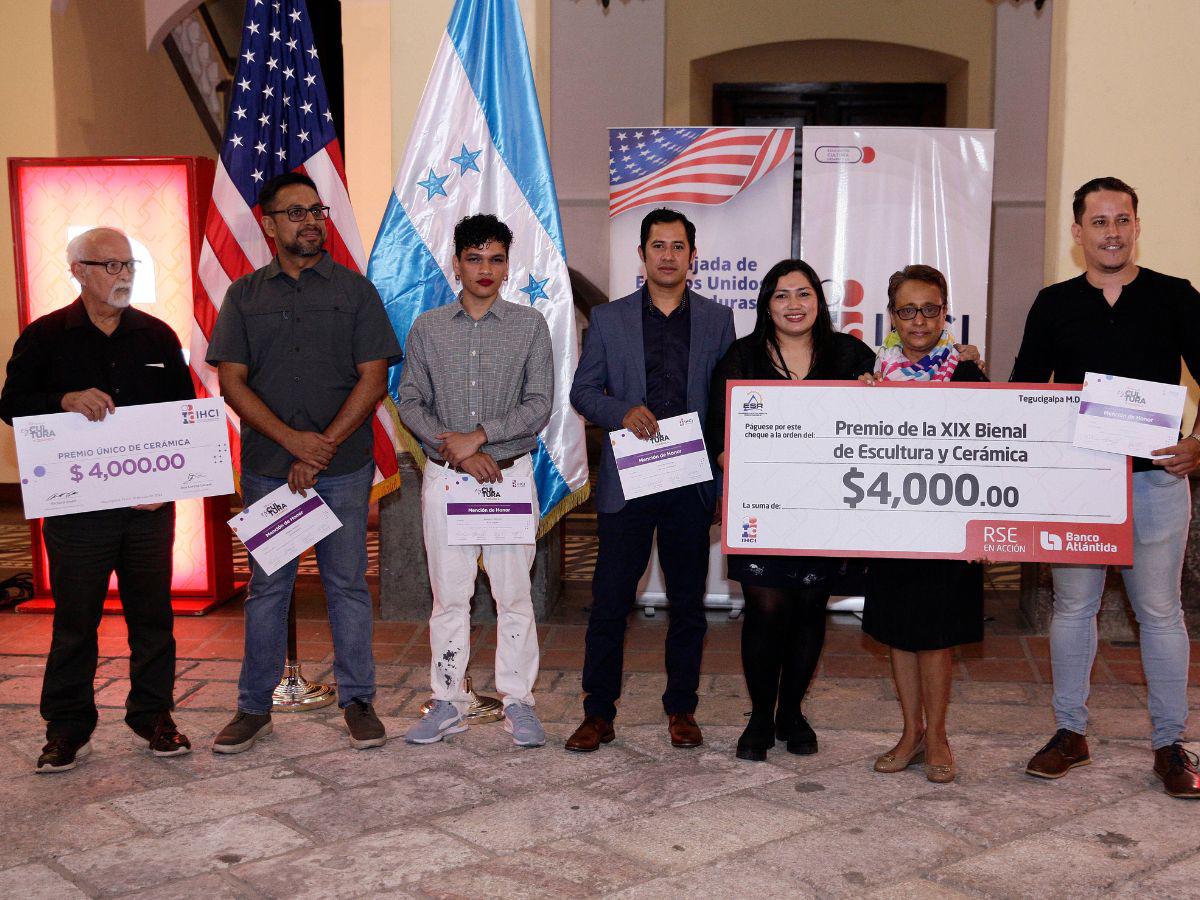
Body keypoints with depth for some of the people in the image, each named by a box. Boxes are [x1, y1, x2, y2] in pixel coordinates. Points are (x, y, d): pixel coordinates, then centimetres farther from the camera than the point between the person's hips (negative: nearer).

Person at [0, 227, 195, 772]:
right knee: (74, 620, 4)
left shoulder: (157, 336, 10)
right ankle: (68, 728, 15)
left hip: (150, 503, 2)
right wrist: (66, 400, -19)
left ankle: (154, 715, 19)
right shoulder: (44, 336, 4)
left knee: (152, 614, 7)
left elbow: (186, 414, 11)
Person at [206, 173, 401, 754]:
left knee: (347, 584, 5)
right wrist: (294, 441, -12)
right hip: (267, 467, 1)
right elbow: (232, 382, 1)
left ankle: (357, 700, 16)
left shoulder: (354, 290, 4)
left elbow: (373, 379, -3)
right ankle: (255, 707, 18)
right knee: (267, 586, 7)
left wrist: (324, 448, -11)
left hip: (343, 467, -1)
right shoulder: (244, 295, 8)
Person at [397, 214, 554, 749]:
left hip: (511, 472, -1)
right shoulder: (427, 328, 7)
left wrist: (479, 436, -14)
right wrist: (456, 452, -10)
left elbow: (539, 404, -4)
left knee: (513, 592, 3)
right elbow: (410, 402, 3)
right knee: (448, 594, 6)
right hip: (444, 476, 1)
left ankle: (518, 702, 13)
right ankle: (448, 704, 15)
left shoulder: (530, 326, 2)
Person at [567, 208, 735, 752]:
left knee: (687, 602, 9)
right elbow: (582, 391, 6)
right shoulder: (608, 319, 6)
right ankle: (599, 713, 13)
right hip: (627, 481, -1)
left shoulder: (717, 320, 8)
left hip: (692, 481, 1)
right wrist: (622, 411, -13)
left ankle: (681, 709, 23)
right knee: (609, 601, 2)